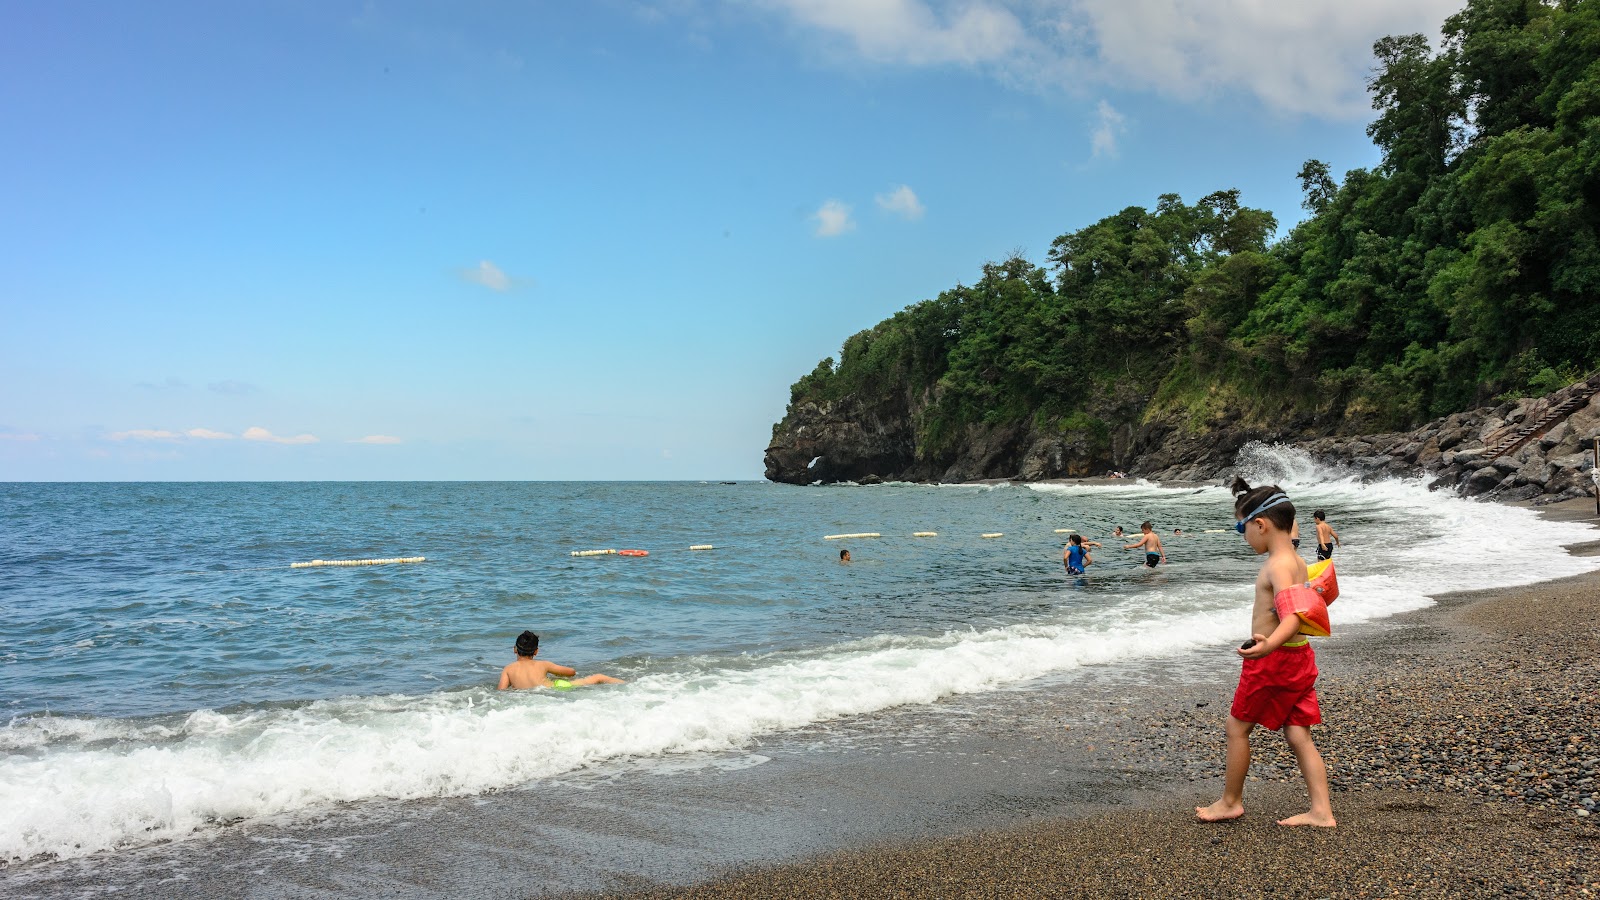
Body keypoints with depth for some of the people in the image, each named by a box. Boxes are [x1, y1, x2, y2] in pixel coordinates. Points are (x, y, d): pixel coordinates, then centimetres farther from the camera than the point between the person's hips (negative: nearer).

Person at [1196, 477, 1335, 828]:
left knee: (1237, 727, 6)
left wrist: (1269, 644, -51)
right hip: (1299, 657, 9)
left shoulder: (1278, 565, -21)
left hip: (1273, 662, -9)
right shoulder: (1296, 561, 9)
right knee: (1298, 734, 11)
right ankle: (1321, 811, 11)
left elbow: (1291, 617, -34)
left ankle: (1231, 801, 18)